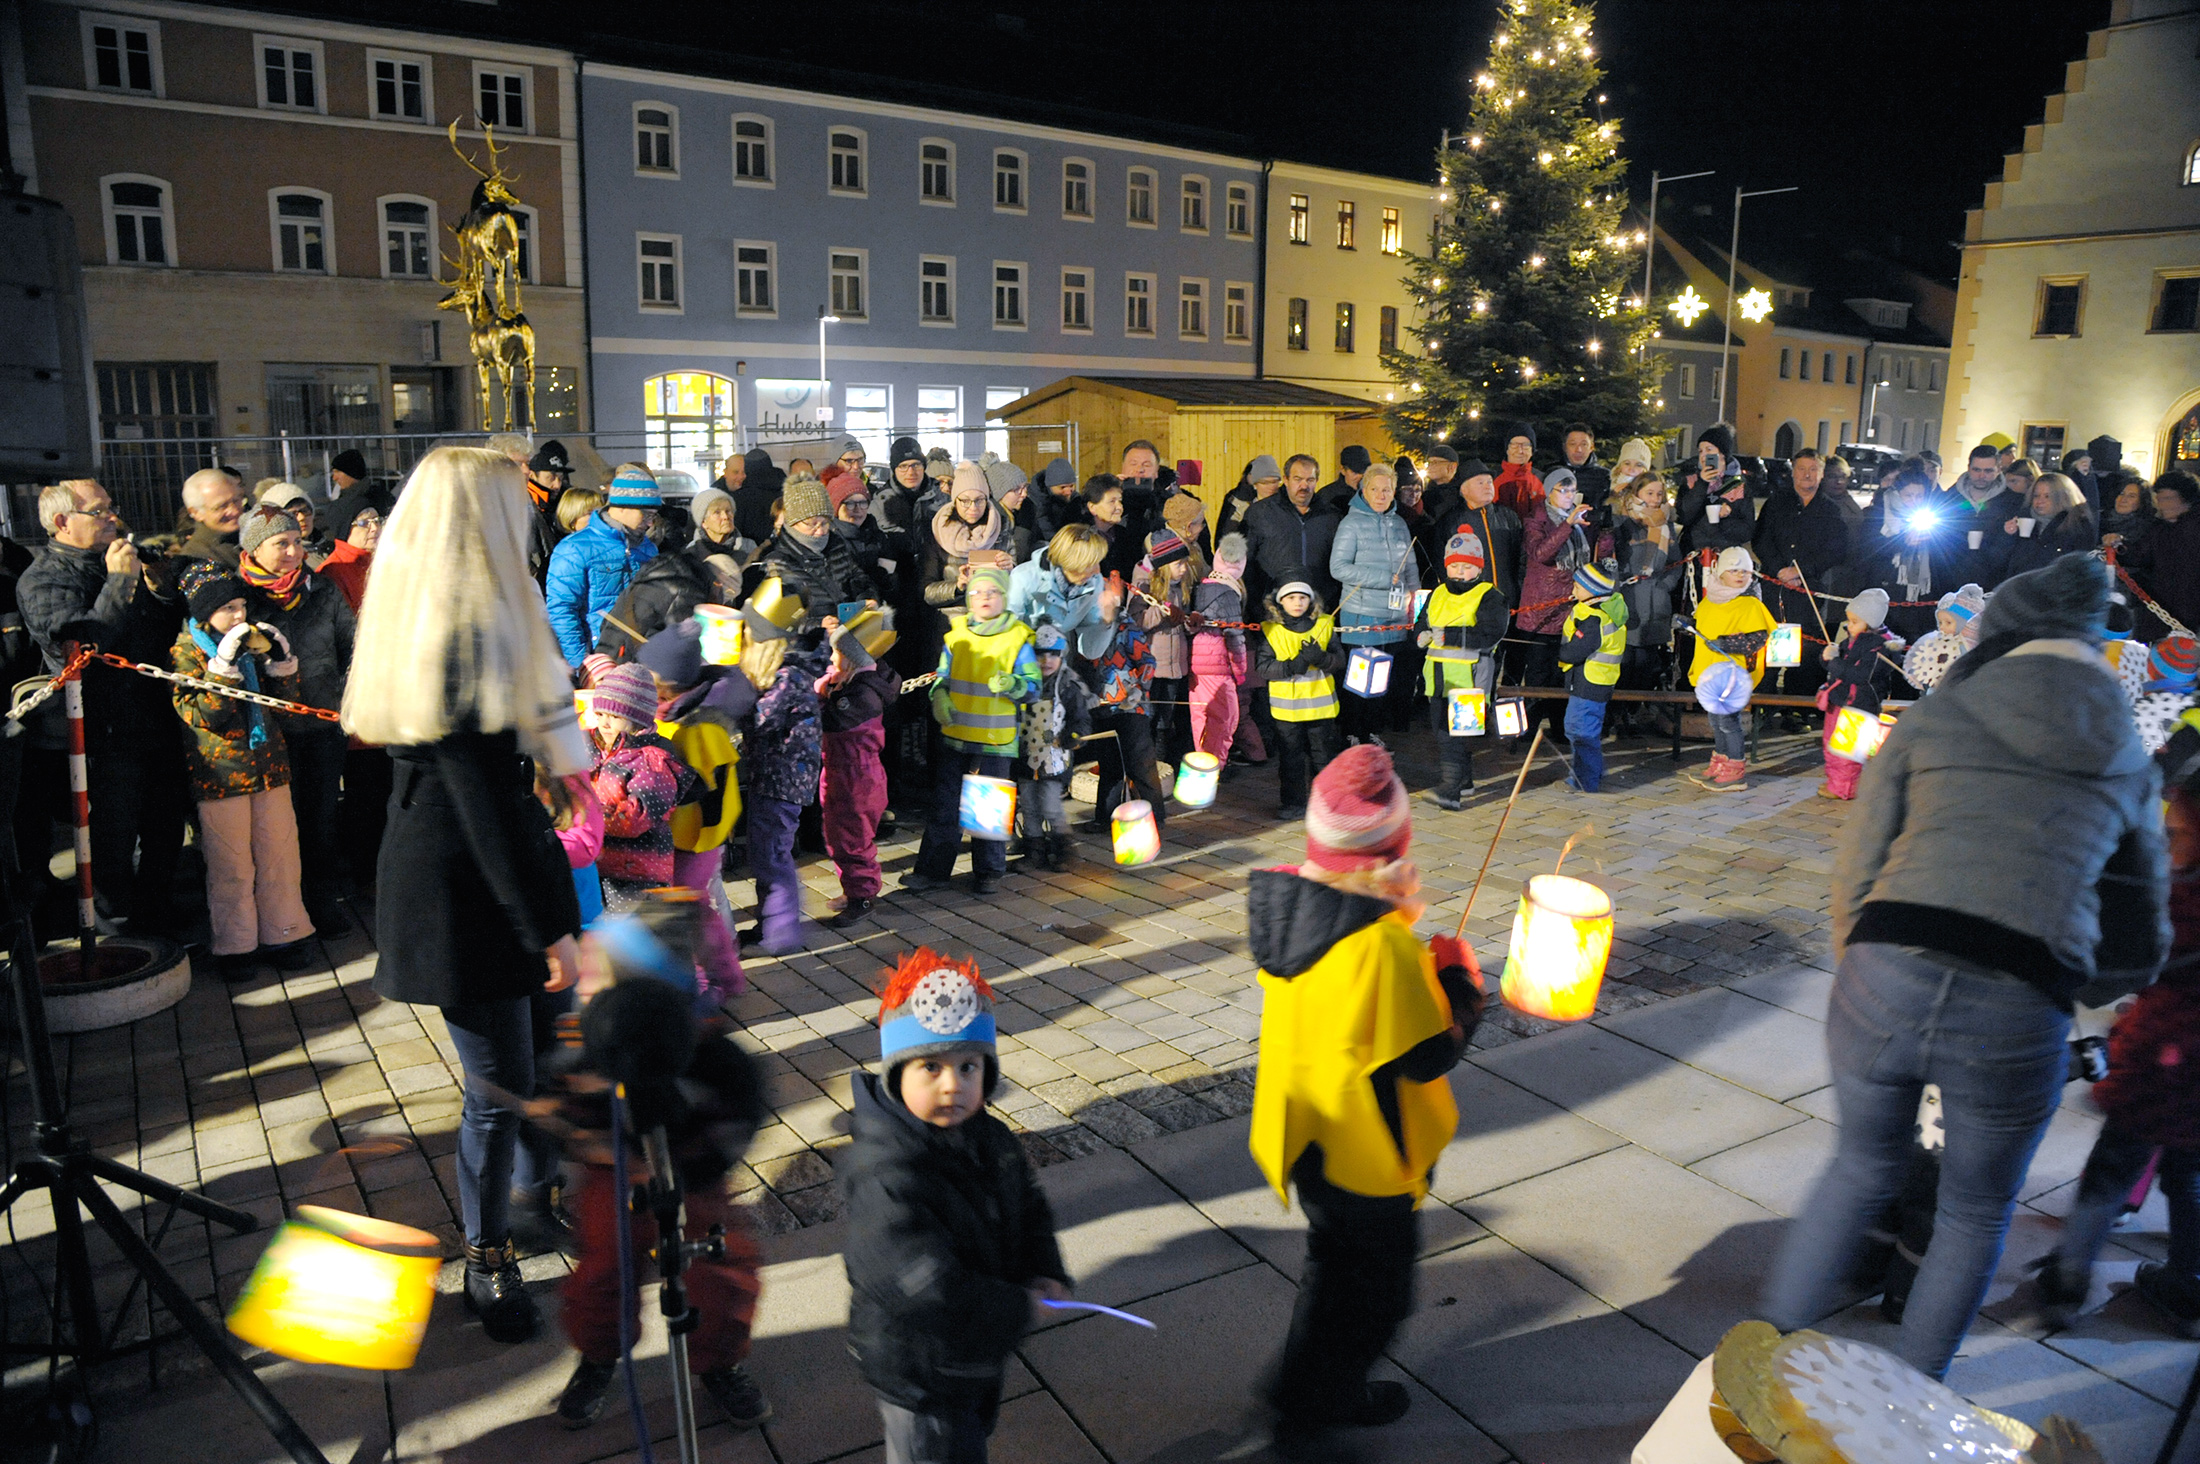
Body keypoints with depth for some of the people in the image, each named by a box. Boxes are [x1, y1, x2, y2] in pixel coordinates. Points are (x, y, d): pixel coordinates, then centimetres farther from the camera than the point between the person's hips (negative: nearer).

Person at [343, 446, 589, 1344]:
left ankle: (540, 1183, 43)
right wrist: (546, 925, -19)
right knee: (501, 1083, 3)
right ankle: (487, 1260, 22)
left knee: (552, 1028, 21)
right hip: (463, 887, -10)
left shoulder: (450, 621, 8)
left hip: (502, 866, 10)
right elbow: (481, 798, -23)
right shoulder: (460, 638, -24)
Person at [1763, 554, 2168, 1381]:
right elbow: (2137, 946, 16)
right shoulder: (2128, 766, 15)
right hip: (2018, 1018, 1)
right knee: (1976, 1215, 25)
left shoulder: (1932, 720, 7)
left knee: (1864, 1166, 27)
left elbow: (1856, 871, 3)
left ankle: (1771, 1348, 33)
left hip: (1884, 980, 0)